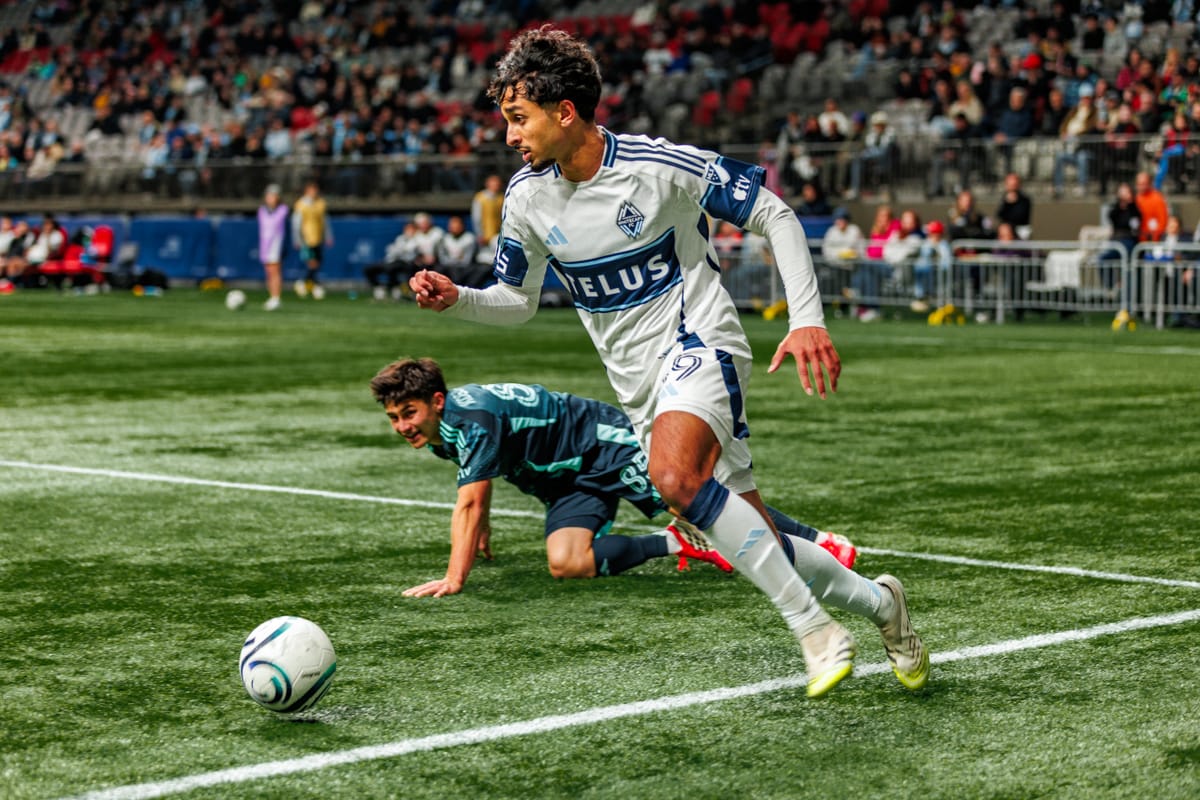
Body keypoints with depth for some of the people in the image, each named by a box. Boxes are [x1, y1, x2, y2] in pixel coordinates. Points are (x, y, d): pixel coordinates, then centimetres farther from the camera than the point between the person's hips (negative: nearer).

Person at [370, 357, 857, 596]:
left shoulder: (472, 417, -29)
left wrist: (454, 579, -34)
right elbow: (478, 474, 24)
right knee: (565, 563, -12)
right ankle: (674, 543, 0)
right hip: (573, 481, 9)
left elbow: (469, 504, -33)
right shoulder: (438, 429, 1)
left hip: (604, 442, -9)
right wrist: (481, 531, 31)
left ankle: (814, 541, 9)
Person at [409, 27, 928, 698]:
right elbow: (517, 301, 15)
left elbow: (775, 216, -7)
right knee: (754, 539, 4)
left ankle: (812, 623, -25)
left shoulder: (660, 165, -16)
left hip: (698, 341, -6)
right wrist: (456, 298, -6)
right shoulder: (528, 199, 0)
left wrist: (807, 319, -16)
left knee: (674, 475, -35)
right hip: (640, 383, 6)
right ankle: (876, 602, 29)